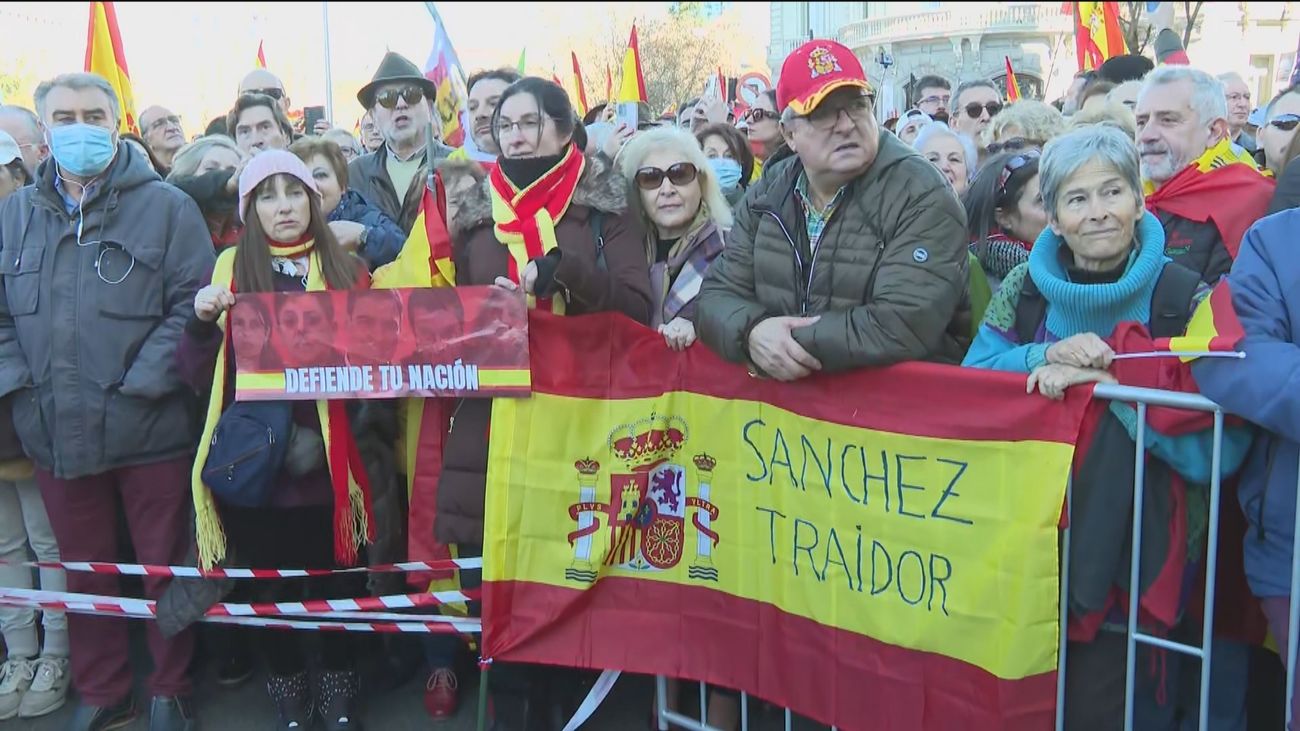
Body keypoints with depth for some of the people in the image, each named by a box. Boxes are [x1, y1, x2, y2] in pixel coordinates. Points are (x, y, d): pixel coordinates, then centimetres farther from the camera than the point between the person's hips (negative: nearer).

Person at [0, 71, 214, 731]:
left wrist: (142, 383, -17)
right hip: (54, 430, 4)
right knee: (84, 570, 17)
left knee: (165, 568, 9)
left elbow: (192, 304, -10)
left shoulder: (166, 206, -3)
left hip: (149, 427, -3)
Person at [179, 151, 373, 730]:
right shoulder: (230, 269, 4)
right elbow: (198, 376, 2)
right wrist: (201, 321, -16)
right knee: (269, 585, 10)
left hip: (323, 460, 0)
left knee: (335, 578, 5)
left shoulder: (346, 271, 5)